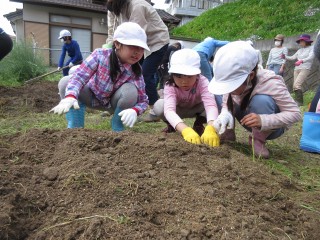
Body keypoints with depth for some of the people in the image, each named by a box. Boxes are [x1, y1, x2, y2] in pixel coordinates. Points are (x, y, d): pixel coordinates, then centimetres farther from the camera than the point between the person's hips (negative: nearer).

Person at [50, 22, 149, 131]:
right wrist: (70, 97, -58)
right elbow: (79, 76, -38)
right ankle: (75, 128, -11)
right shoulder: (100, 55, -29)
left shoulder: (136, 72, -25)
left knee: (130, 90, -33)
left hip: (113, 104, 0)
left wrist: (134, 110, -46)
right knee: (65, 82, -24)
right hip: (92, 96, 0)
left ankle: (117, 130, -7)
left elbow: (143, 100, -22)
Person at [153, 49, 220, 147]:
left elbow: (211, 105, -48)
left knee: (215, 101, -33)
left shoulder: (202, 82, -34)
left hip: (197, 109, 1)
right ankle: (171, 124, 0)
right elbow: (169, 110, -51)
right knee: (159, 106, -34)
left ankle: (198, 124, -1)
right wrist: (186, 130, -69)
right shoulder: (170, 86, -35)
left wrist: (210, 129, -69)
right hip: (179, 110, -1)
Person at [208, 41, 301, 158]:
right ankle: (228, 133, -2)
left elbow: (295, 113, -30)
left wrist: (263, 121, -46)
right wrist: (225, 114, -32)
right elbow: (226, 105, -8)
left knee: (261, 100, -36)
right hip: (252, 123, 5)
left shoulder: (270, 84, -33)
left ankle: (258, 140, -14)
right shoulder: (233, 81, -19)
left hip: (271, 127, -4)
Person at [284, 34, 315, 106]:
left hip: (305, 69, -7)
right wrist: (285, 57, -5)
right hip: (296, 69, 7)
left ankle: (299, 102, -17)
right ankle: (299, 102, 7)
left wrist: (301, 61, -33)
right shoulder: (300, 50, 19)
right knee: (296, 86, 2)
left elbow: (310, 57, -15)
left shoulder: (312, 48, 1)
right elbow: (292, 57, 13)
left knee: (296, 85, -21)